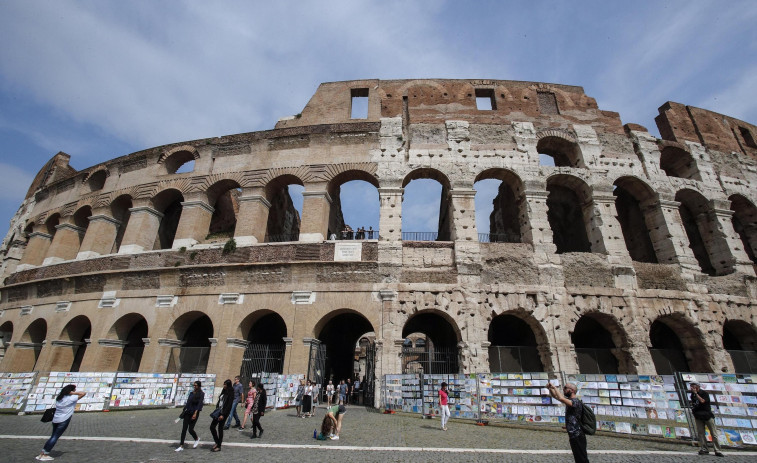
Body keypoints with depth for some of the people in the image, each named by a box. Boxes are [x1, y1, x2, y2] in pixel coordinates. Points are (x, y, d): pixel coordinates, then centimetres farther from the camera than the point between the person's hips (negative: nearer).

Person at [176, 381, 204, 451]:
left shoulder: (201, 394, -9)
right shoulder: (191, 393, 10)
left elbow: (200, 404, -16)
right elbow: (188, 402, 17)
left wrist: (195, 413, -22)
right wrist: (184, 411, 14)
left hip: (194, 413, -6)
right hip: (187, 412, 6)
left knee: (190, 429, -4)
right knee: (184, 429, 3)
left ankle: (197, 439, 24)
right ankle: (181, 446, 11)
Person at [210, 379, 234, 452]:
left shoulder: (230, 394, -14)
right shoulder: (223, 392, 9)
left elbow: (229, 405, -17)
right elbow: (219, 401, 15)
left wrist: (223, 415, -20)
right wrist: (216, 409, 8)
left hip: (224, 412, -8)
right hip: (219, 411, 8)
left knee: (220, 428, 1)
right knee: (212, 427, 9)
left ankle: (219, 447, 15)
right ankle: (217, 442, 25)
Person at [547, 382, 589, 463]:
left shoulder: (576, 401, -19)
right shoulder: (569, 401, 9)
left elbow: (561, 398, -36)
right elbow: (555, 396, 15)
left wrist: (554, 387, -23)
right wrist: (550, 388, -5)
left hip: (577, 437, -9)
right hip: (573, 436, 9)